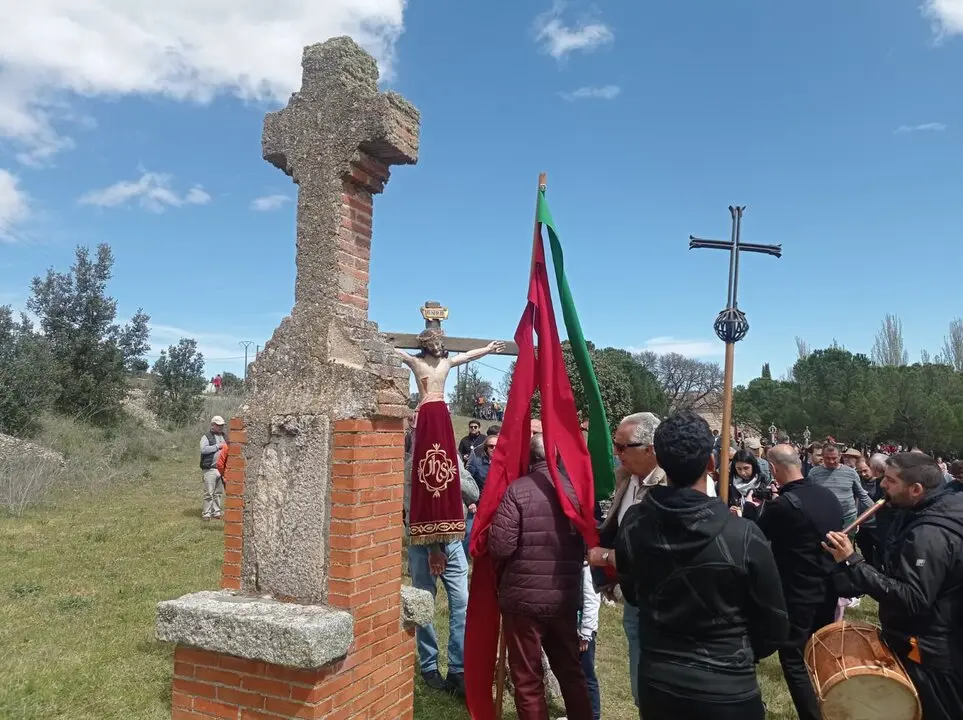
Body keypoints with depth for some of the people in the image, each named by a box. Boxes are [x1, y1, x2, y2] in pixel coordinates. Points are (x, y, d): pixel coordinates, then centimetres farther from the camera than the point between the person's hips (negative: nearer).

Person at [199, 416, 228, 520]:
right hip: (210, 469, -6)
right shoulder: (206, 436, -2)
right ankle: (206, 514, 1)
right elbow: (203, 449, -18)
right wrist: (217, 446, -16)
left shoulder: (224, 436, 18)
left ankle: (216, 512, 17)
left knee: (219, 493, 10)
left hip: (222, 469, 6)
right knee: (209, 493, -5)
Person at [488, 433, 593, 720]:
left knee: (528, 679, 11)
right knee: (571, 672, 22)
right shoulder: (576, 487, -3)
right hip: (566, 597, 4)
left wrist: (523, 550, 5)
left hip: (524, 598, -4)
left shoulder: (517, 490, -15)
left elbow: (500, 547, -18)